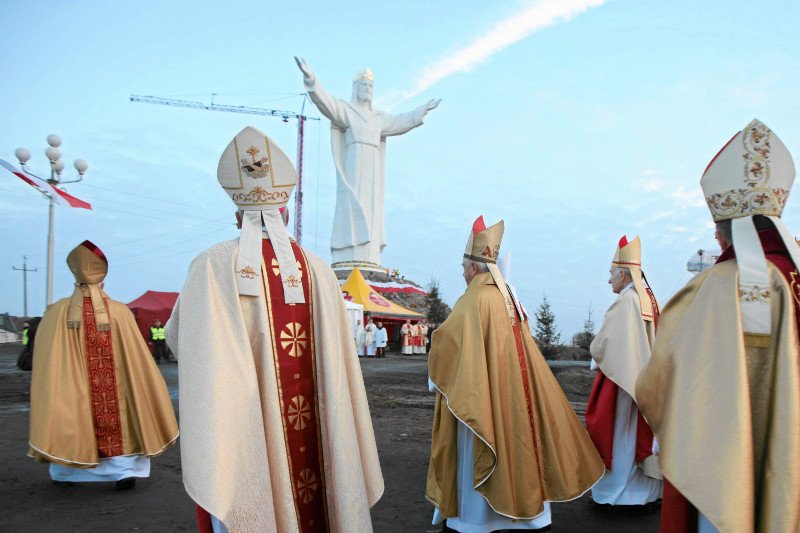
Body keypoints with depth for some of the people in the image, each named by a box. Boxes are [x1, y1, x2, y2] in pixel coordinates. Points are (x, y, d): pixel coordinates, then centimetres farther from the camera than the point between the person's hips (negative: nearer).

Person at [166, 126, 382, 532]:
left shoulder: (213, 265, -9)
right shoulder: (317, 270, -3)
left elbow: (177, 337, 2)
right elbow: (336, 359, -1)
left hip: (239, 430, -2)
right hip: (306, 429, 2)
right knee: (304, 499, 17)